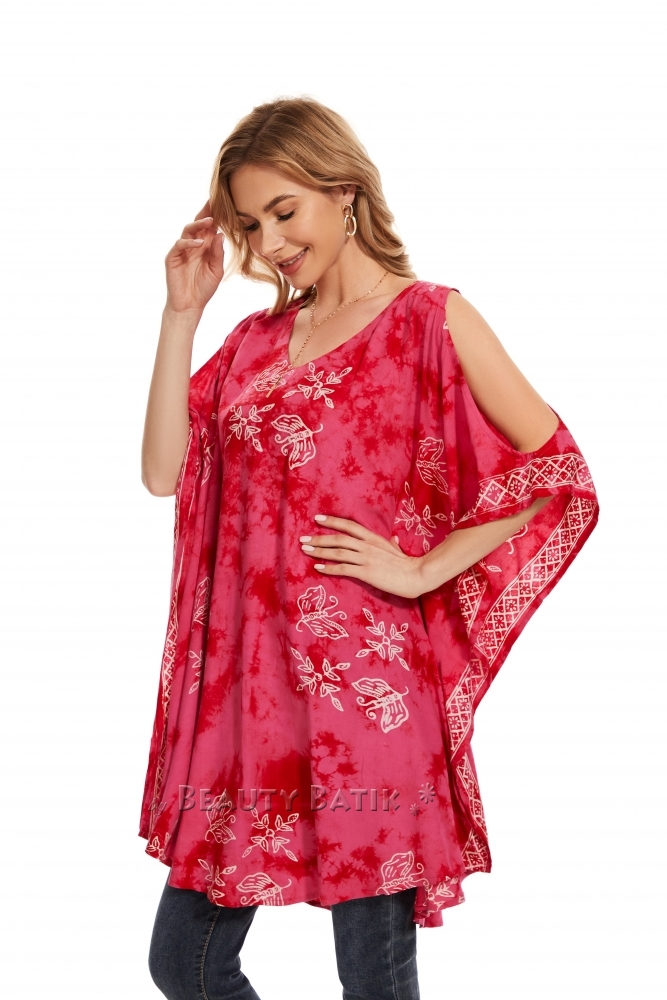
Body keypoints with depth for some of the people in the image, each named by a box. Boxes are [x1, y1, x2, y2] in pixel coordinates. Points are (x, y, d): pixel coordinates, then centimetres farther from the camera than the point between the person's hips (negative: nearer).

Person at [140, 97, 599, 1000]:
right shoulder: (256, 340, 14)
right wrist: (182, 312, 2)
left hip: (366, 681, -5)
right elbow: (164, 471, 3)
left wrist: (424, 569, -9)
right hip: (248, 679, 6)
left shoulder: (433, 320, -1)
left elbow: (560, 479, -4)